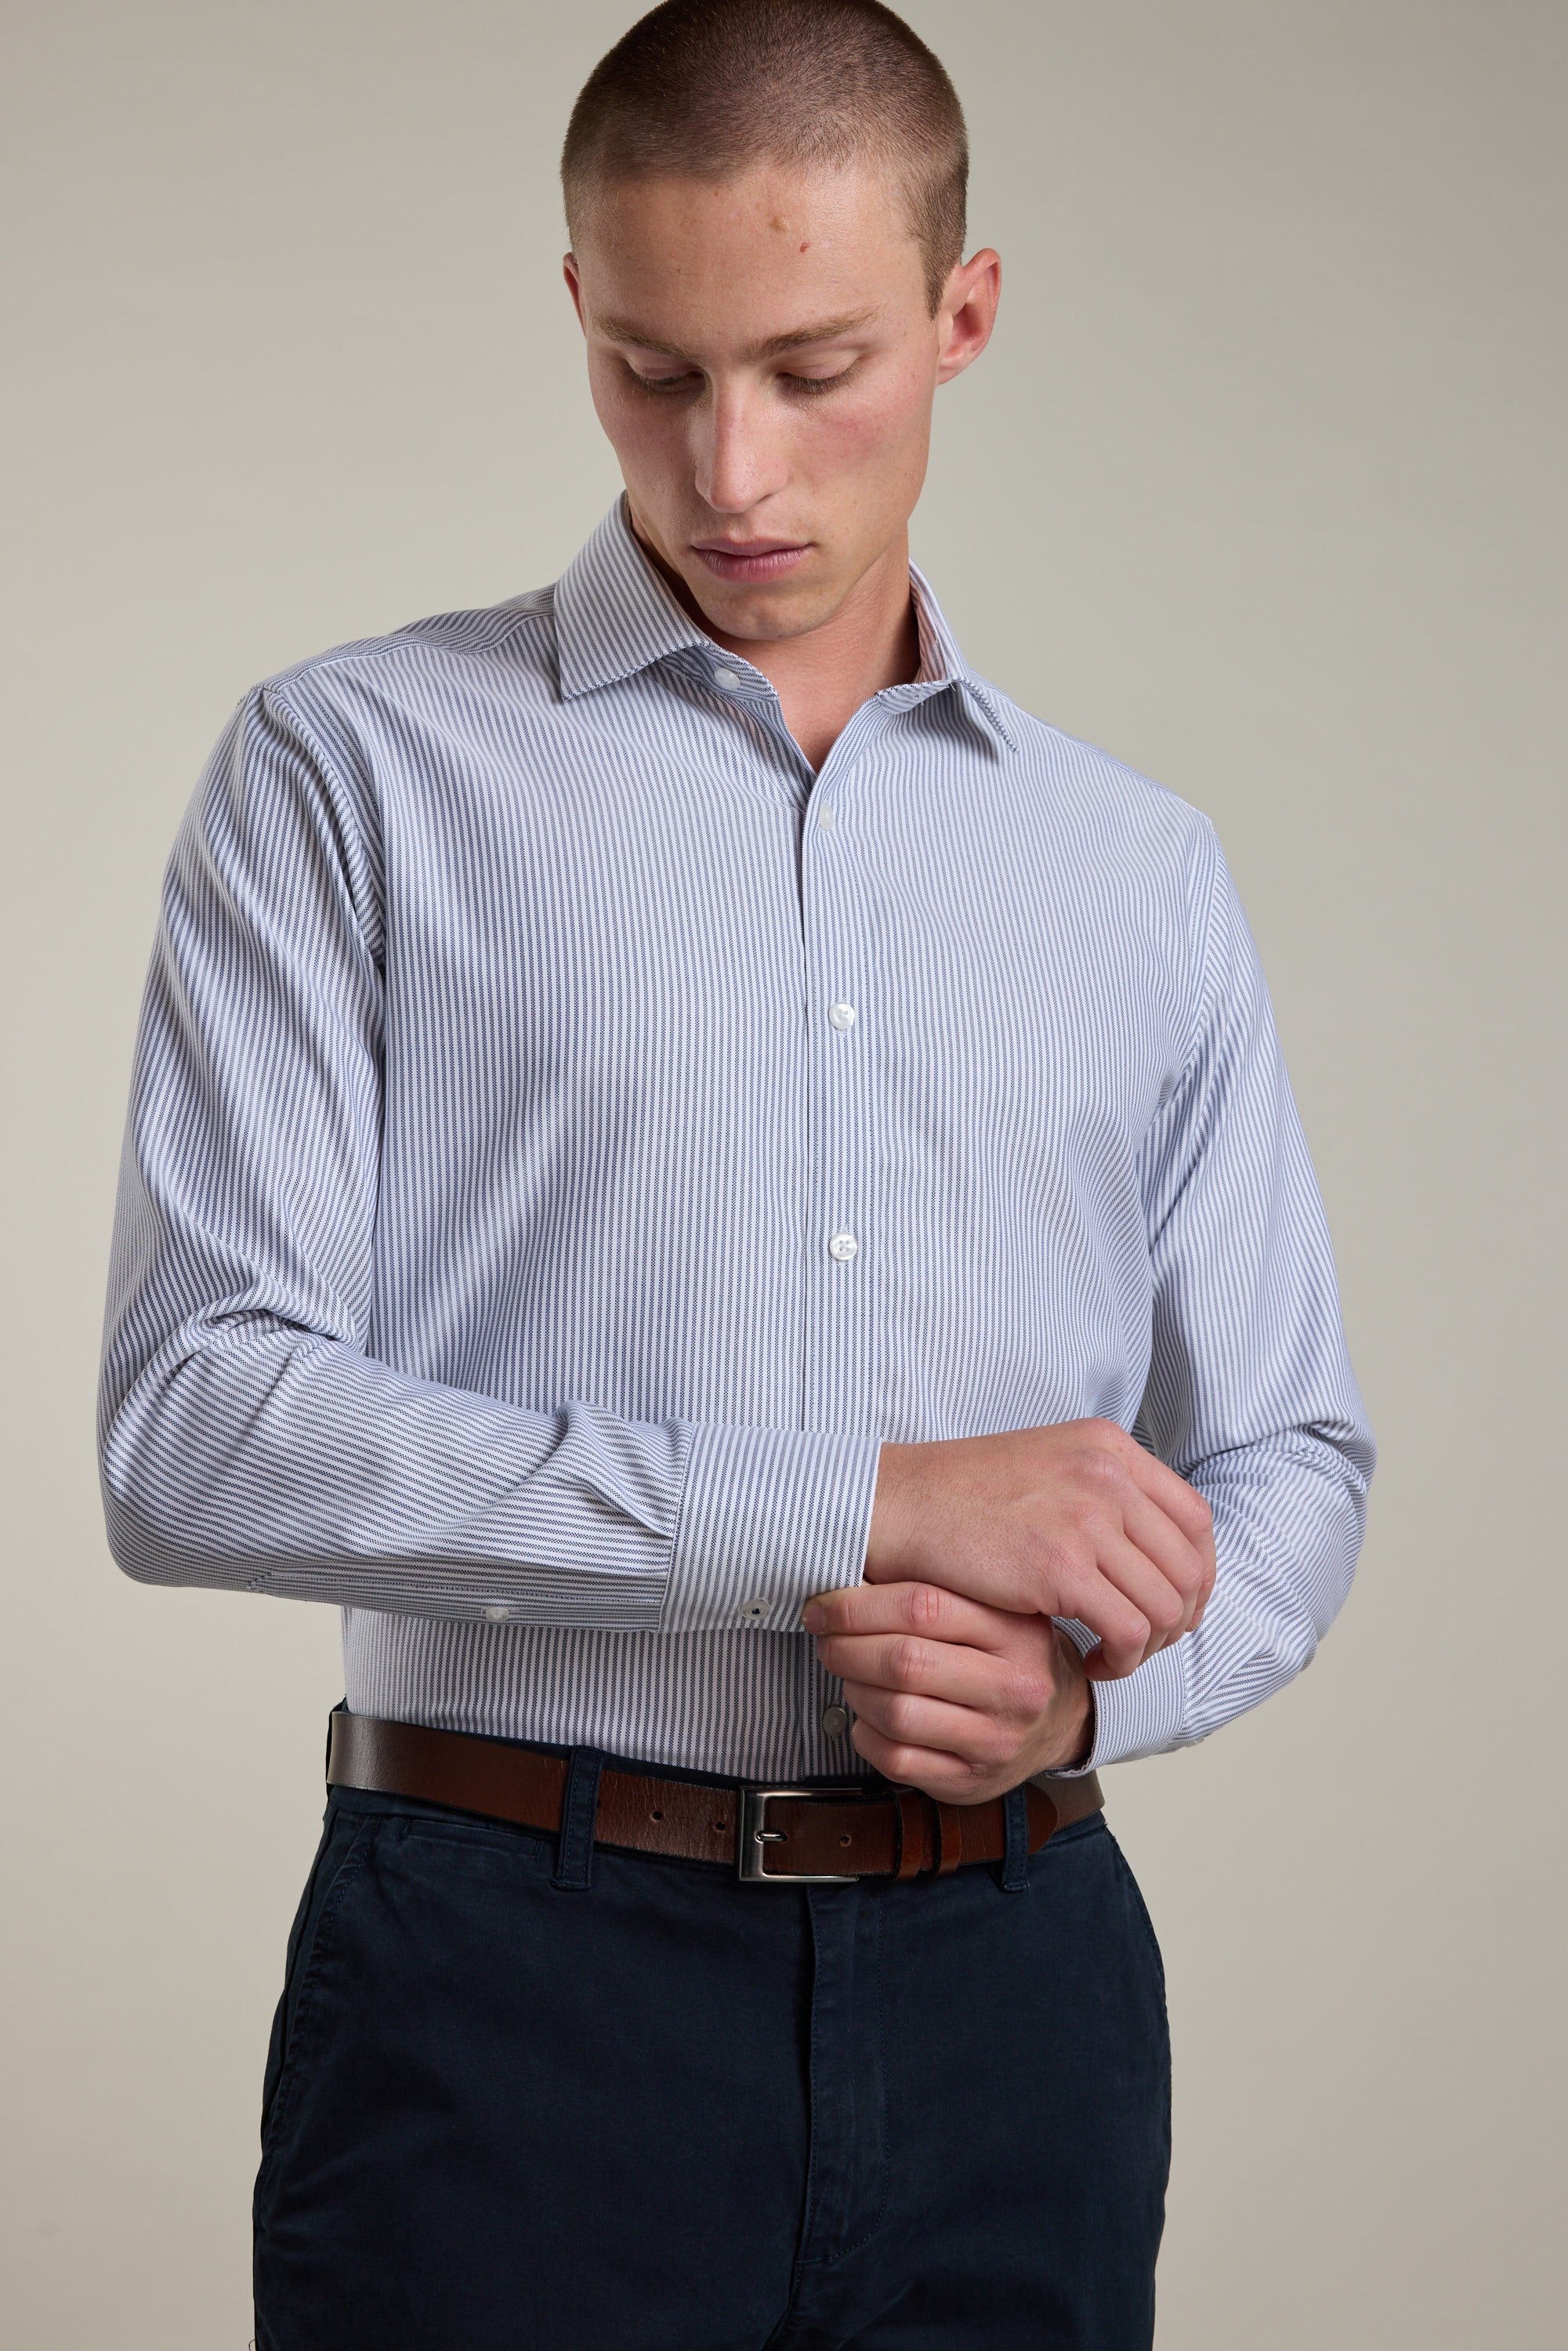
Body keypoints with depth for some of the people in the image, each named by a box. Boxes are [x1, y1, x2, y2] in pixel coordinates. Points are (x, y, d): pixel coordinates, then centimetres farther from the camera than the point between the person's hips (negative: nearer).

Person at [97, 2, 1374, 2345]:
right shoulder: (355, 771, 1)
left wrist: (1084, 1682, -7)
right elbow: (196, 1427, -9)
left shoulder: (1142, 873, 13)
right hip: (513, 1972, -3)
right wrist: (858, 1508, -14)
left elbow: (1289, 1464, 16)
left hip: (1009, 1979, 3)